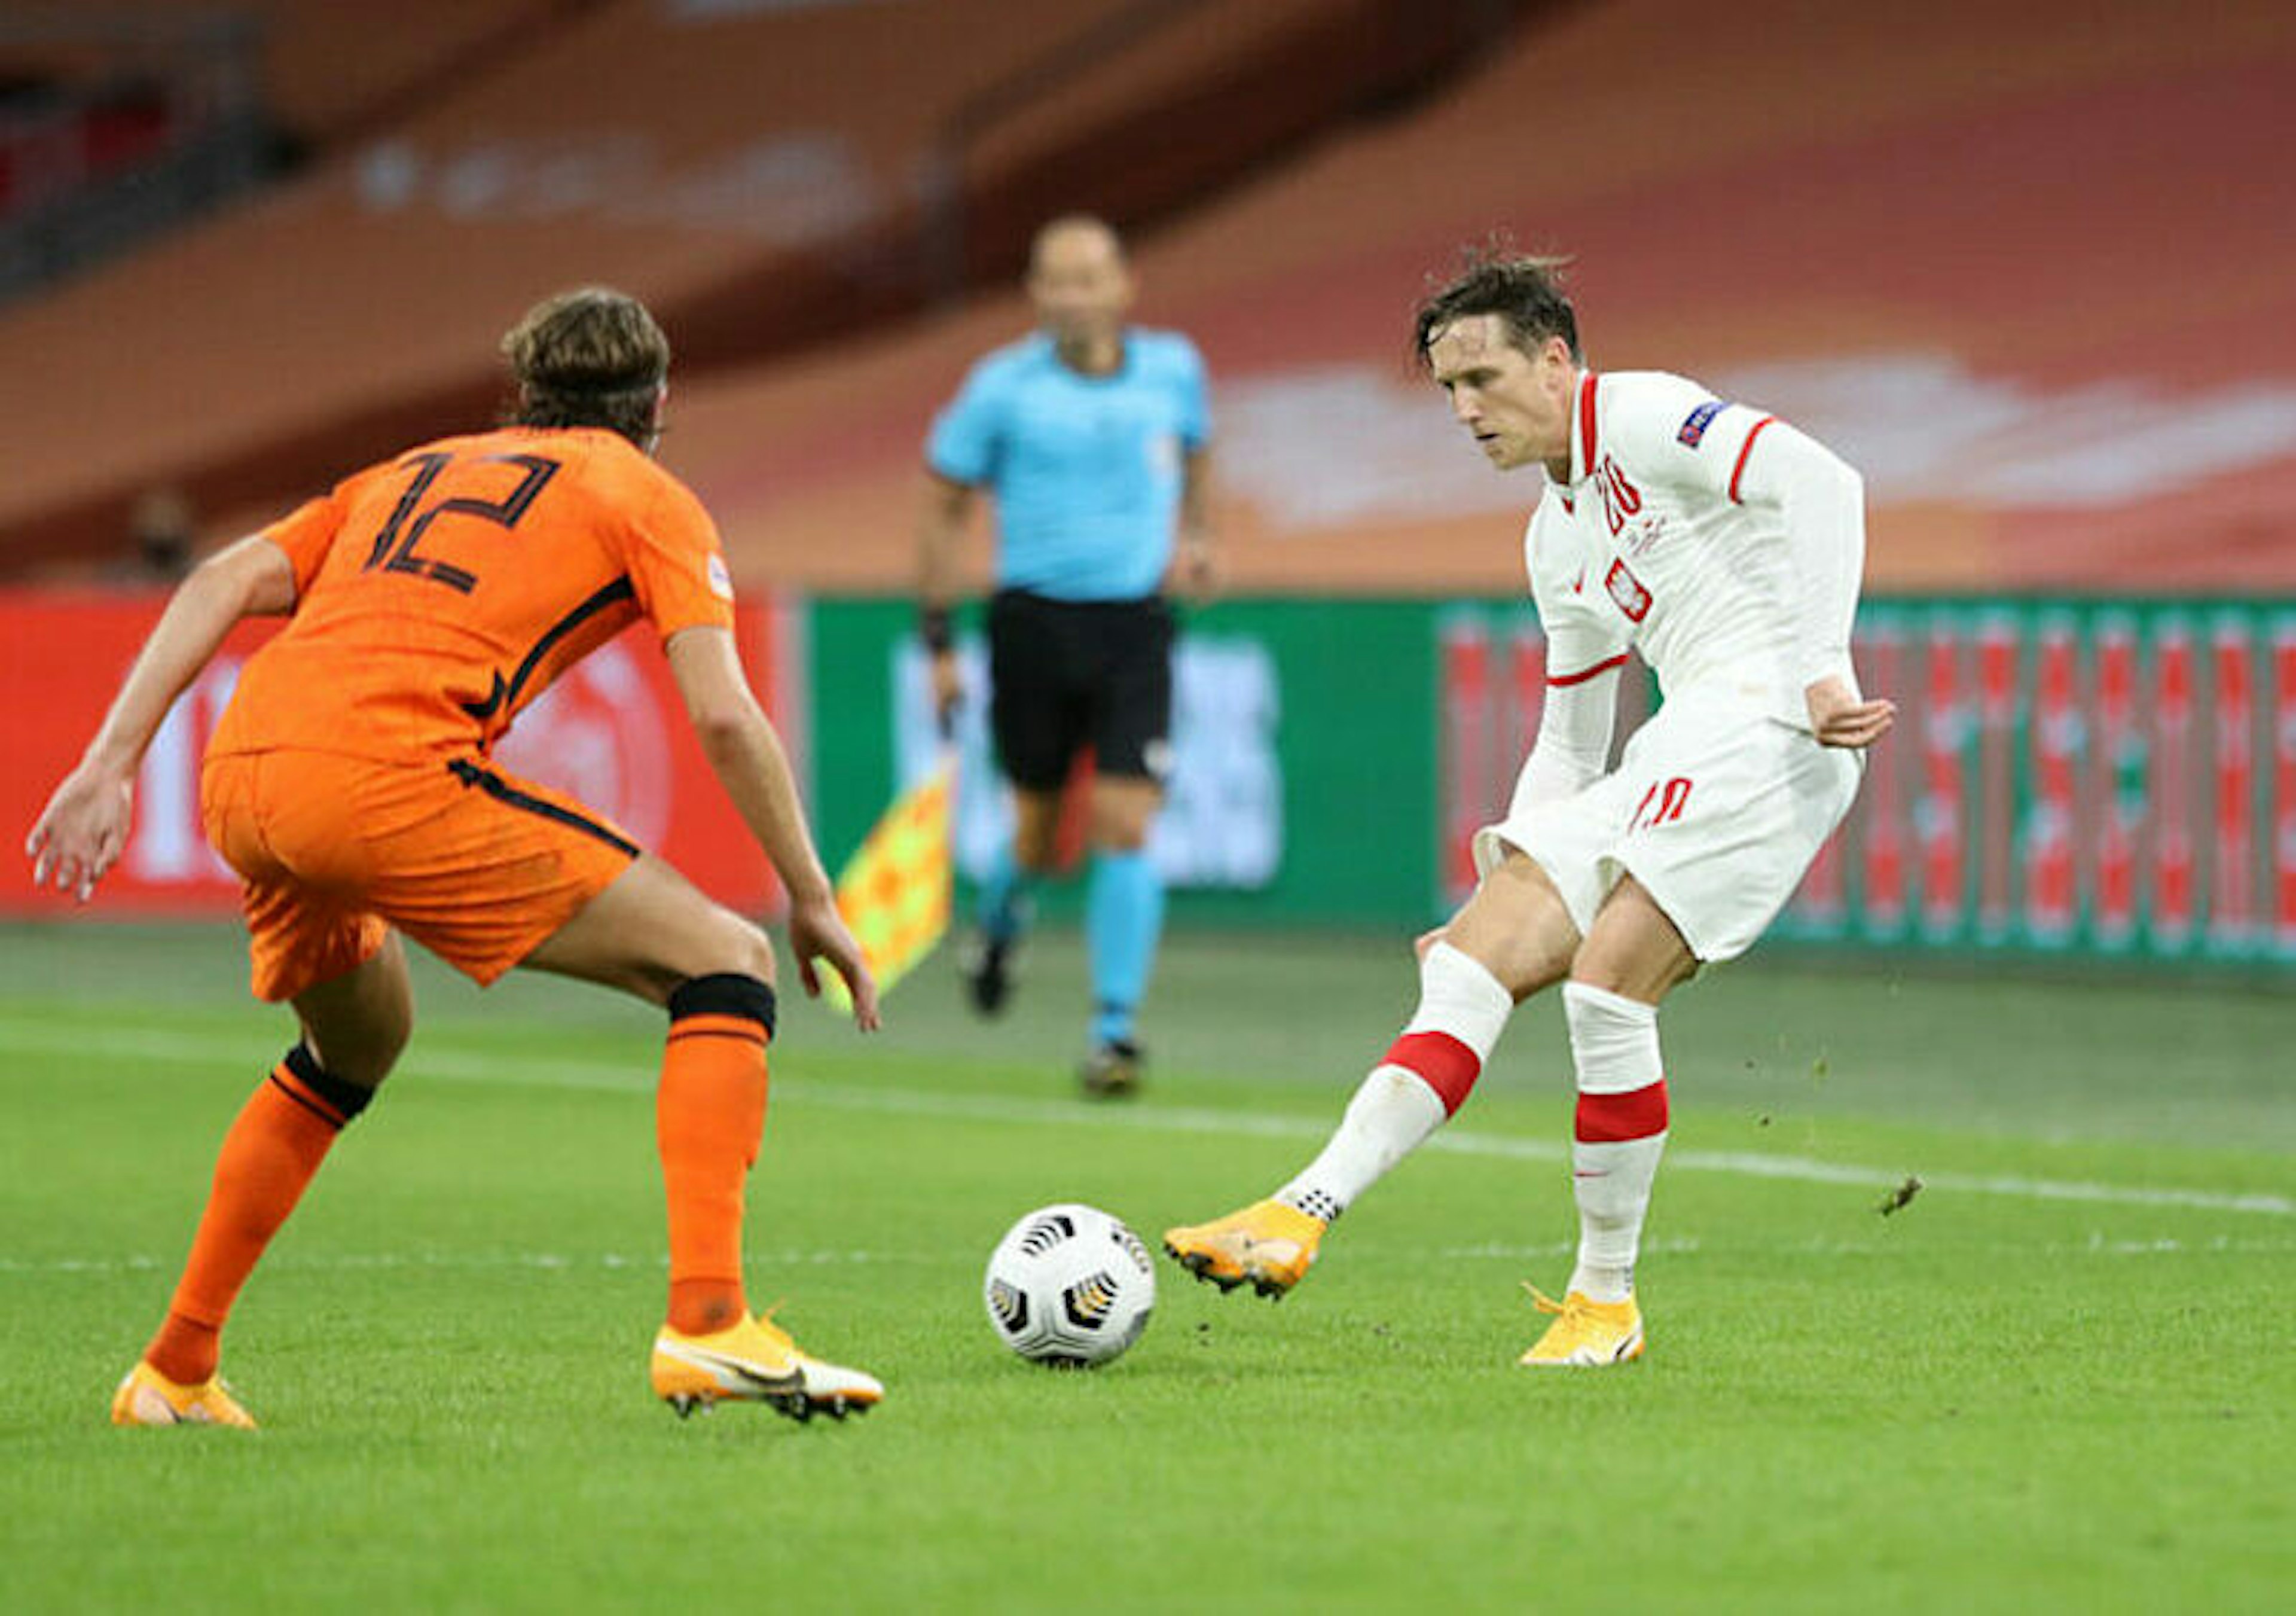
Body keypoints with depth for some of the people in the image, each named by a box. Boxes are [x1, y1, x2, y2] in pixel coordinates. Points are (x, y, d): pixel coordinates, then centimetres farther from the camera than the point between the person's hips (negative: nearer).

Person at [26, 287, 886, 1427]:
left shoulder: (418, 472, 32)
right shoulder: (646, 497, 16)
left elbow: (225, 583, 19)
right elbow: (722, 715, 3)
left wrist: (111, 765, 13)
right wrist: (811, 900, 11)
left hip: (239, 781, 7)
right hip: (387, 774, -7)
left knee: (355, 1046, 34)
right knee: (725, 966, 1)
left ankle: (174, 1373, 33)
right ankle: (706, 1324, -14)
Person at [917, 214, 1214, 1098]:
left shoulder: (1173, 369, 3)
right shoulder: (1003, 388, -5)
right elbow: (943, 509, 3)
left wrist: (1191, 533, 15)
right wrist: (939, 643, 0)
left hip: (1135, 625, 1)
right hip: (1036, 620, -1)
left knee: (1125, 828, -12)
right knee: (1038, 835, 7)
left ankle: (1115, 1028, -8)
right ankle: (999, 921, 44)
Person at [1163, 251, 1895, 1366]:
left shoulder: (1641, 418, -4)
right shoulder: (1556, 542, 23)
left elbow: (1819, 482, -18)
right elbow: (1569, 744, 29)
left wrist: (1818, 671, -25)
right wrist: (1505, 880, 19)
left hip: (1767, 728, -9)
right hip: (1675, 761, 9)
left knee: (1605, 982, -19)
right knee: (1475, 961, -4)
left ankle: (1605, 1301, -7)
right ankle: (1303, 1213, -11)